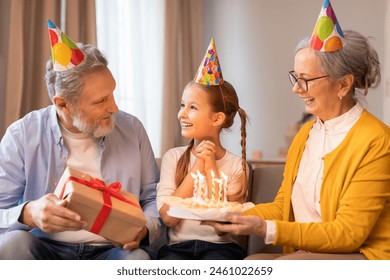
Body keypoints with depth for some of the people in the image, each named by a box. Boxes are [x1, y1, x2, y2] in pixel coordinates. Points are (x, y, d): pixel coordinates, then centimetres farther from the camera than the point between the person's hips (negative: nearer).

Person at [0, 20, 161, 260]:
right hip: (46, 249, 0)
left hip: (112, 250, 0)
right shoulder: (22, 136, -3)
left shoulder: (132, 129, 3)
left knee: (139, 259, -33)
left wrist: (144, 229, -11)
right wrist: (28, 214, -28)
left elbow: (154, 198, 11)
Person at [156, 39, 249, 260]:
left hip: (220, 246, -1)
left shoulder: (236, 165, 3)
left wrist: (210, 167, -6)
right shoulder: (173, 157, 6)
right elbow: (168, 216, -4)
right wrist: (197, 167, -7)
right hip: (178, 246, 1)